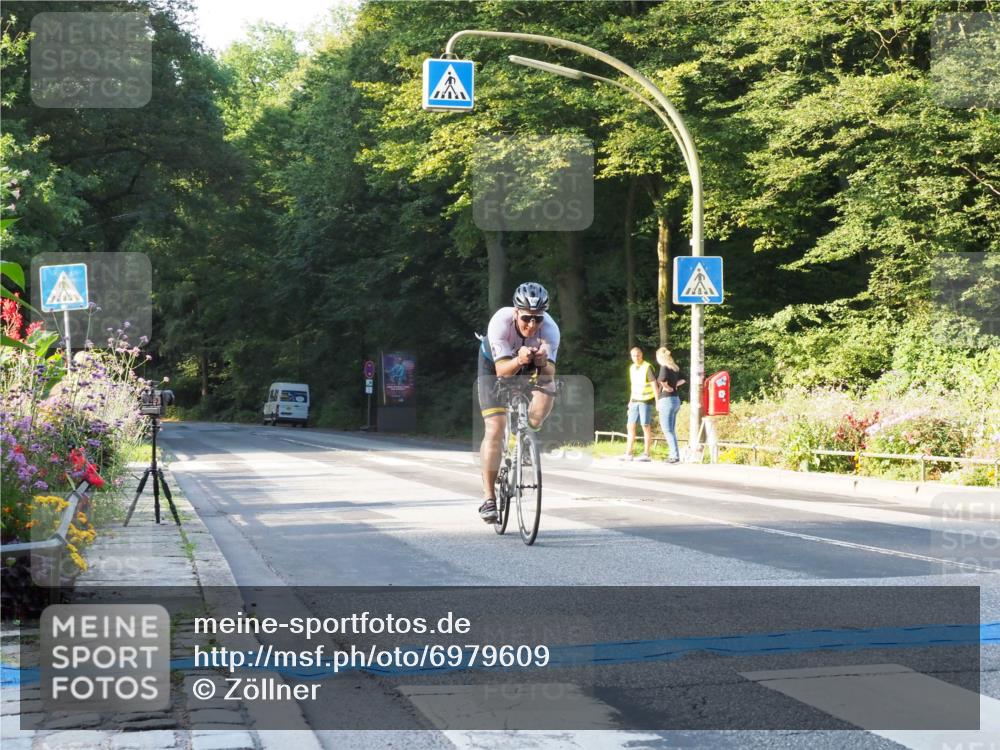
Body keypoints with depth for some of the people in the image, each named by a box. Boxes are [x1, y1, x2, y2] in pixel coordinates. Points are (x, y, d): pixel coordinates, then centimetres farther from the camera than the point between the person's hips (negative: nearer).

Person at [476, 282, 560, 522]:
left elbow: (549, 373, -36)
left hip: (529, 367, 3)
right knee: (495, 429, -15)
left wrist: (542, 362, -57)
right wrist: (518, 361, -60)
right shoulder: (501, 322, -37)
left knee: (547, 391, -28)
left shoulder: (550, 329, -32)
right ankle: (488, 498, -8)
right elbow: (502, 369, -40)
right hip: (494, 365, -3)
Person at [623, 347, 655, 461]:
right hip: (635, 401, 7)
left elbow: (654, 384, -14)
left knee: (646, 427, -4)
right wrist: (630, 400, 21)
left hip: (646, 401, -7)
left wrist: (657, 401, -19)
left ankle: (646, 454, 0)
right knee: (631, 426, 4)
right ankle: (628, 454, 6)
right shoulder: (632, 367, 10)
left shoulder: (647, 367, -12)